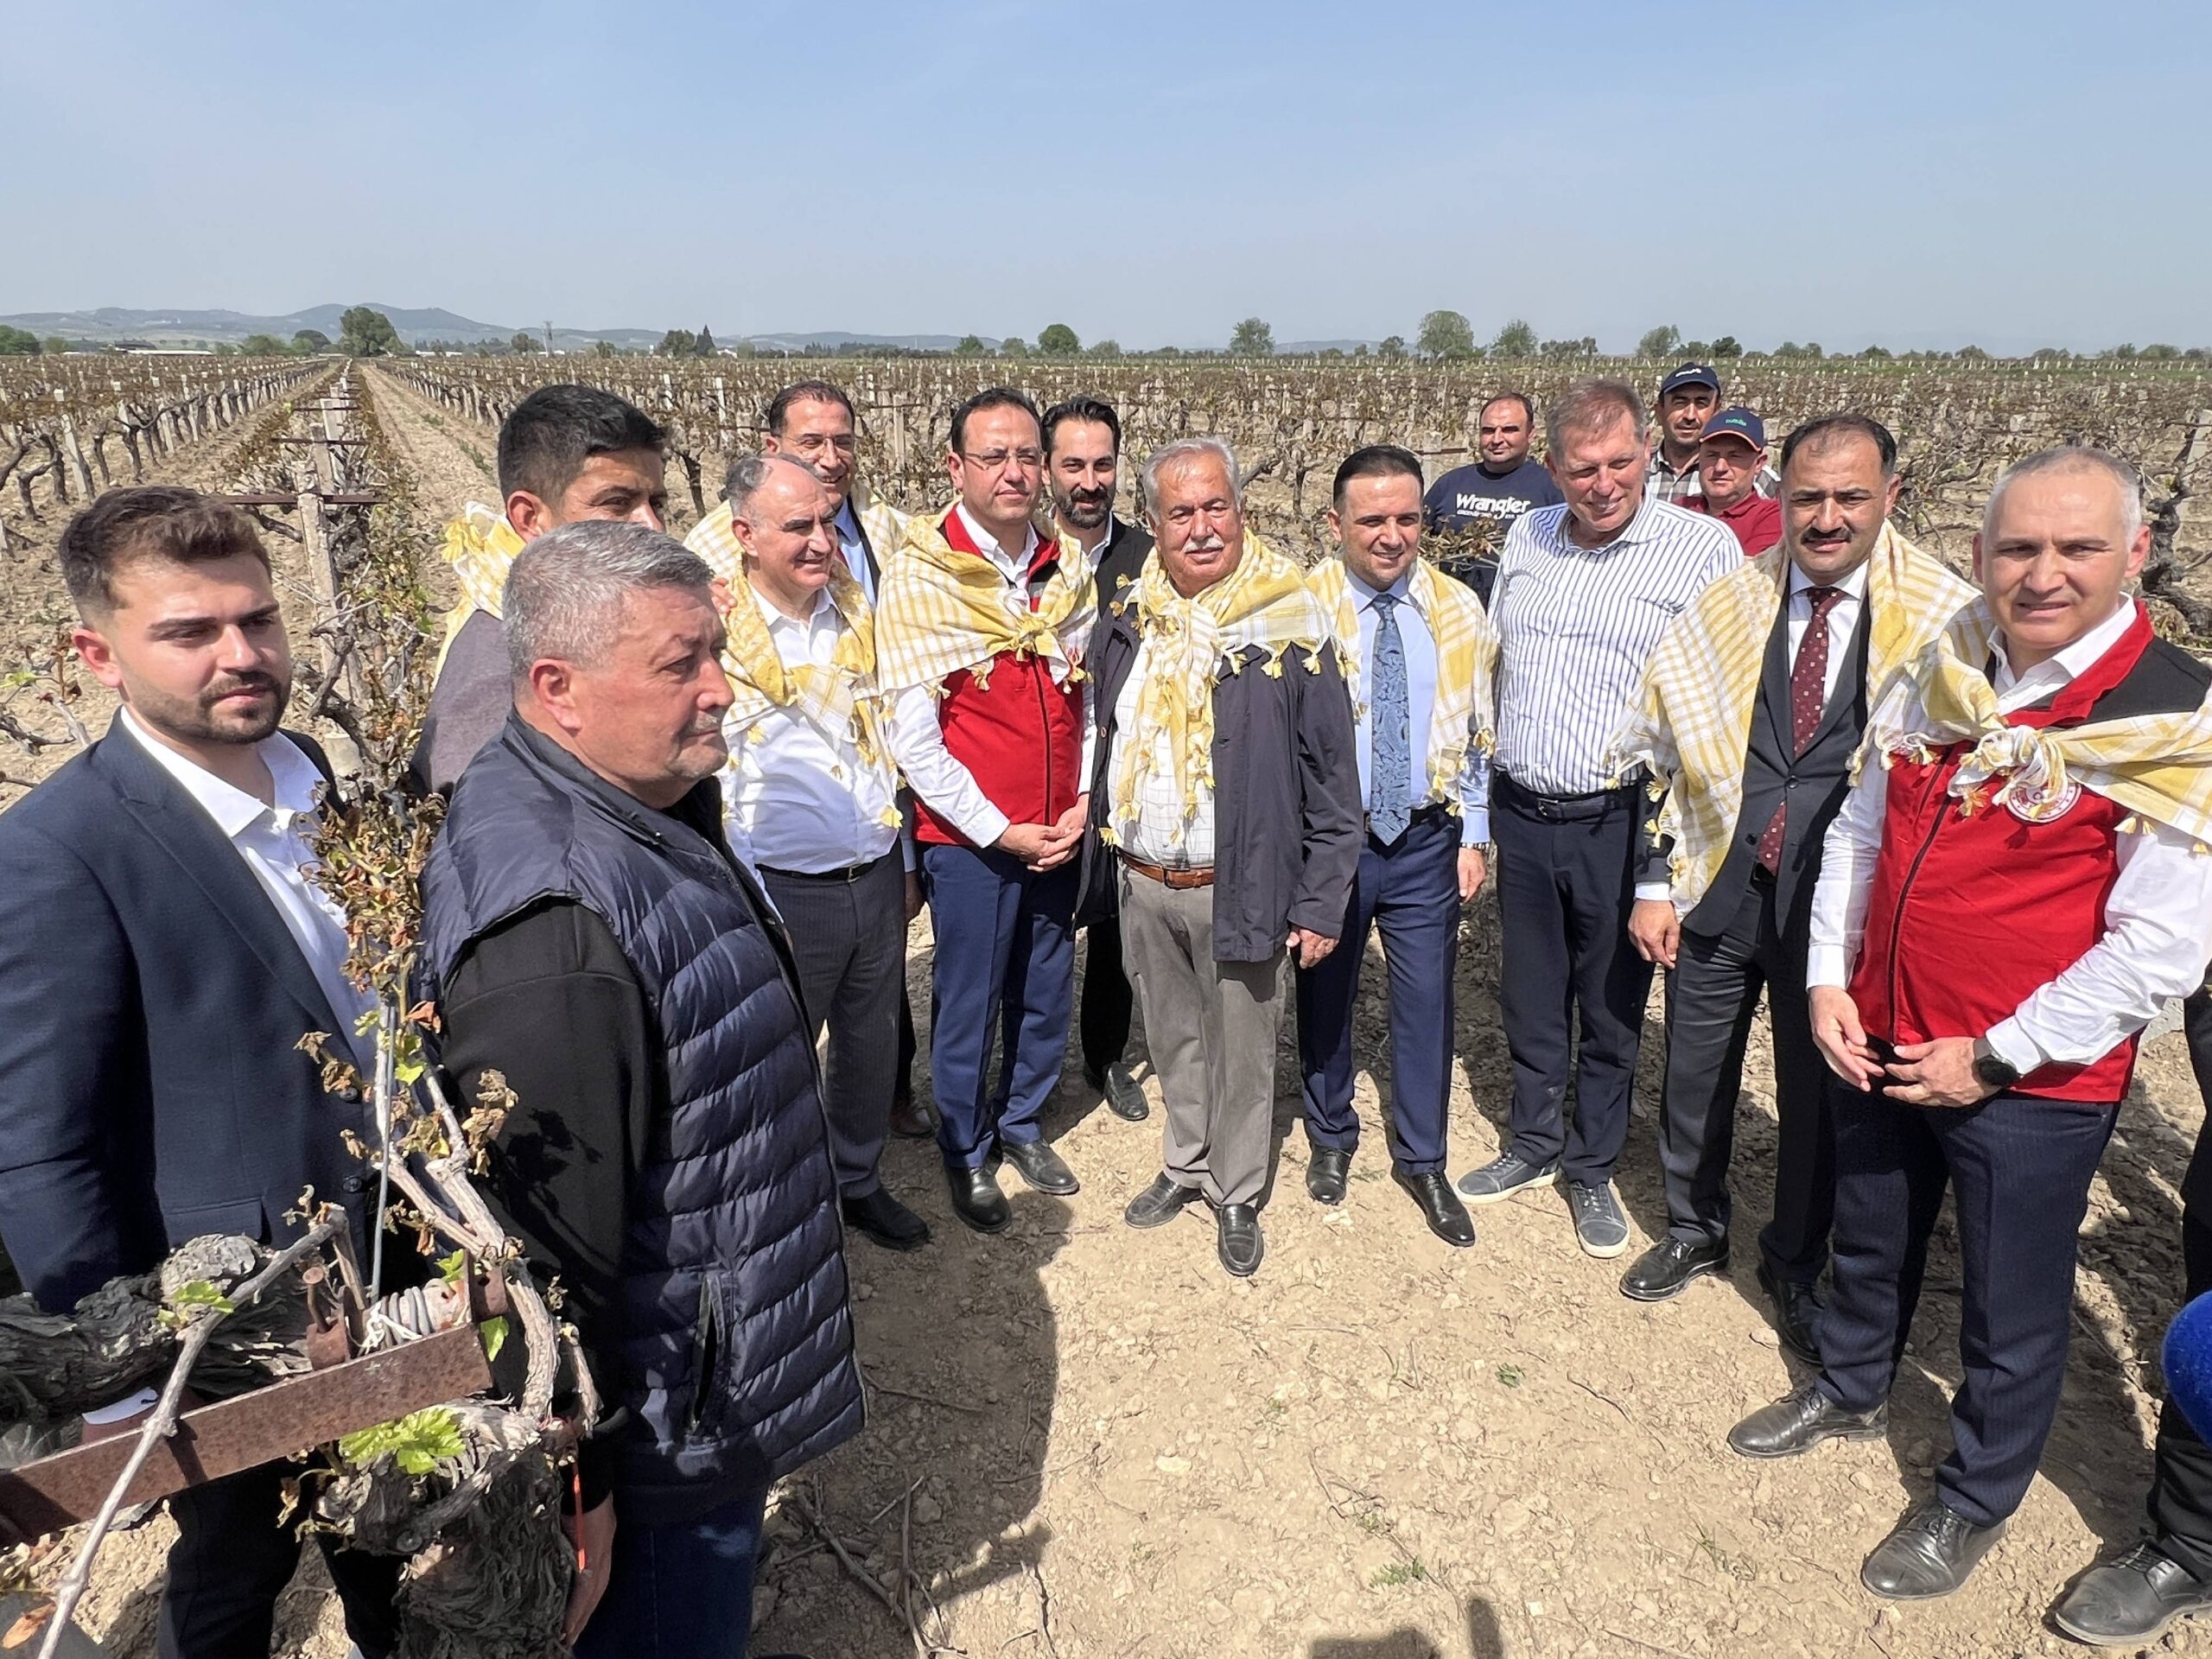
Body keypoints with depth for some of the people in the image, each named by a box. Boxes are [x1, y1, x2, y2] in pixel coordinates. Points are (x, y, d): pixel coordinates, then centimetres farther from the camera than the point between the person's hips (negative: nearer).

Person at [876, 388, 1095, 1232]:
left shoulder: (1067, 569, 3)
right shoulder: (919, 575, -11)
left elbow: (1088, 698, 10)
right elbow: (912, 735, -13)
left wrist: (1082, 804, -1)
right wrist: (999, 831, -13)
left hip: (1060, 834, 5)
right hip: (970, 838, -4)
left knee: (1048, 994, 16)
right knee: (968, 1004, 10)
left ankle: (1021, 1122, 40)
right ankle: (966, 1153, 32)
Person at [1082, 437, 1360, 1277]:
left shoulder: (1289, 627, -12)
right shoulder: (1127, 624, 3)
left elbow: (1332, 777, -10)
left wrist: (1321, 902, -12)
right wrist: (1100, 856, 9)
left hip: (1240, 889, -4)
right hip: (1142, 884, 4)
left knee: (1241, 1050, 11)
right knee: (1172, 1038, 20)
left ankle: (1237, 1196, 31)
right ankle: (1184, 1164, 42)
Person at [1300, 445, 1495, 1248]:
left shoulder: (1459, 612, 1)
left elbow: (1477, 733, 8)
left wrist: (1473, 836, 4)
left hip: (1427, 841, 2)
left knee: (1426, 999, 8)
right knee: (1326, 993, 14)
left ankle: (1422, 1160, 28)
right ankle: (1331, 1137, 38)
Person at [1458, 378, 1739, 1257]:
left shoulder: (1703, 548, -9)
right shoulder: (1526, 536, 6)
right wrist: (1485, 788, 12)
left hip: (1619, 822, -4)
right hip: (1520, 813, 4)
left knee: (1611, 1011, 12)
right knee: (1530, 999, 18)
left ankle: (1592, 1169, 32)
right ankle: (1534, 1144, 38)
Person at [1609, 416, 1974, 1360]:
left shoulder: (1944, 616, -9)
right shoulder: (1726, 602, 0)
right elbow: (1663, 751, 4)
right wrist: (1654, 882, 1)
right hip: (1717, 889, 2)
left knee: (1817, 1093, 14)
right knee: (1695, 1078, 15)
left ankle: (1795, 1268, 40)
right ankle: (1694, 1232, 42)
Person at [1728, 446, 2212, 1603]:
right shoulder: (1935, 680, -1)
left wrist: (1993, 1059, -17)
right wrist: (1828, 983, -2)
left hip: (2032, 1084, -5)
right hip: (1878, 1047, 5)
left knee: (2011, 1311, 15)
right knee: (1868, 1244, 25)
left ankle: (1974, 1499, 40)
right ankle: (1850, 1392, 52)